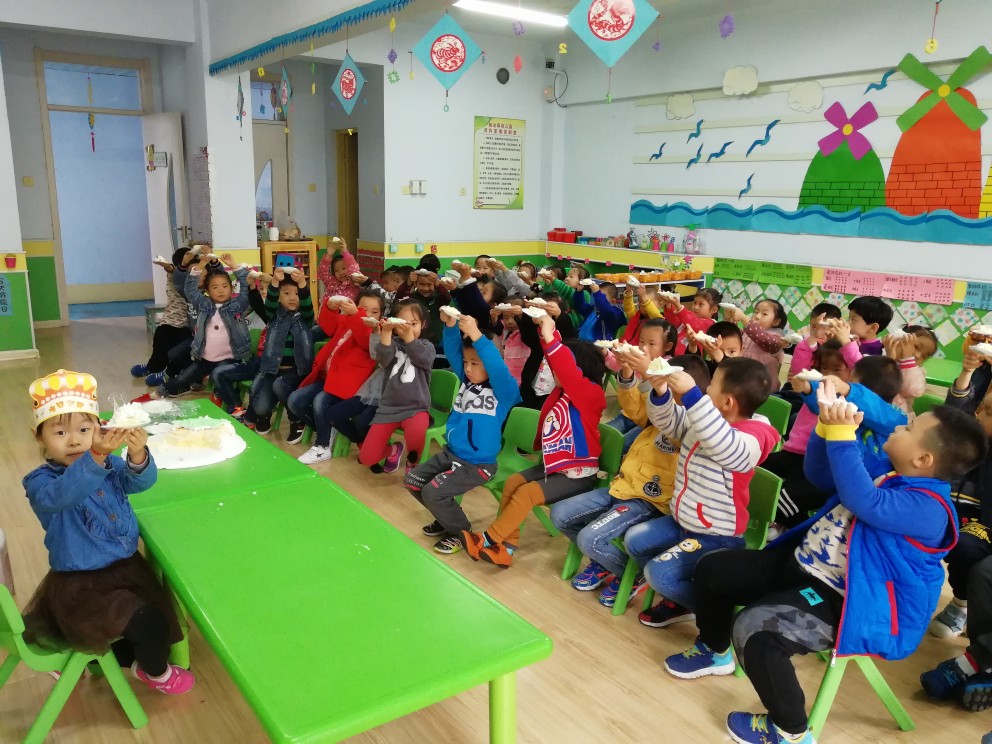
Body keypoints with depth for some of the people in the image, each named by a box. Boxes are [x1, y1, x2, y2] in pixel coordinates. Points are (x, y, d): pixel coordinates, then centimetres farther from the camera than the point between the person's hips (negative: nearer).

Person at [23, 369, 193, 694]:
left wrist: (137, 455, -43)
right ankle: (156, 673, 16)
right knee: (150, 624, -17)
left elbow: (141, 481, -19)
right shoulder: (39, 482, -16)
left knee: (166, 609, 18)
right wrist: (96, 455, -57)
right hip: (81, 585, -6)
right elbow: (60, 495, -40)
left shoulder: (109, 465, 0)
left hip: (127, 566, 7)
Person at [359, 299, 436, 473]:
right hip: (388, 408, 2)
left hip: (415, 408, -2)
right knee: (366, 458, -8)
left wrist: (409, 335, -24)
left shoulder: (427, 346, 6)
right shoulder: (393, 344, 8)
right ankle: (393, 450, 27)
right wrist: (386, 332, -26)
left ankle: (412, 462, -4)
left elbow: (422, 359, -17)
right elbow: (383, 359, -13)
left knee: (416, 432, -39)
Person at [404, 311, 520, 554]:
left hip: (477, 463, -8)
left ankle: (460, 532, 7)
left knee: (432, 492, -19)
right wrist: (451, 326, -22)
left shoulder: (503, 391, -17)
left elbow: (499, 368, -38)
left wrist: (477, 337, -46)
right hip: (451, 452, 8)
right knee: (412, 481, 9)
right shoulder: (467, 380, 3)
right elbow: (453, 352, -2)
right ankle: (446, 518, 29)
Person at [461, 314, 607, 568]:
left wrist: (550, 338, -40)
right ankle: (506, 545, -4)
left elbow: (569, 374, -37)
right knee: (513, 482, -5)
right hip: (553, 464, 9)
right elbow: (557, 362, 2)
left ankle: (489, 539, -6)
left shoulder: (592, 395, -19)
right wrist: (547, 331, -13)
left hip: (578, 474, -8)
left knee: (527, 493, -20)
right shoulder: (561, 391, 4)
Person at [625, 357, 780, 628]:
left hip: (716, 537, -10)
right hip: (682, 522, 10)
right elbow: (669, 421, 4)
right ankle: (677, 597, 21)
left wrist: (691, 393, -55)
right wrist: (661, 391, -18)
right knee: (634, 541, 11)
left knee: (658, 573, -19)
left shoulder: (749, 440, -29)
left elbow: (723, 443, -50)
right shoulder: (703, 420, 1)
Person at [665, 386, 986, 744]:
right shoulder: (886, 474, 6)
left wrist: (842, 435, -39)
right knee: (712, 569, 8)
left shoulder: (928, 508, -22)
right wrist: (827, 426, -6)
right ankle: (715, 651, 36)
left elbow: (862, 501, -38)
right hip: (801, 564, 10)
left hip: (842, 600, -10)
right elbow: (819, 475, 11)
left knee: (754, 628, -33)